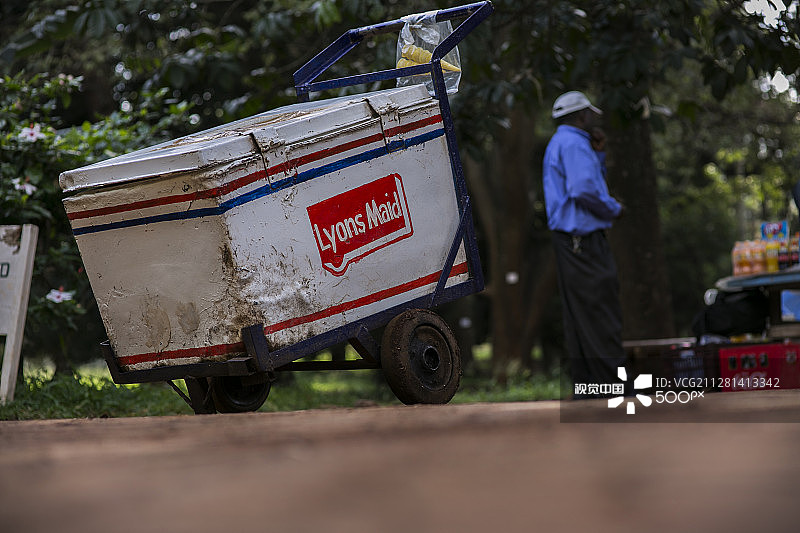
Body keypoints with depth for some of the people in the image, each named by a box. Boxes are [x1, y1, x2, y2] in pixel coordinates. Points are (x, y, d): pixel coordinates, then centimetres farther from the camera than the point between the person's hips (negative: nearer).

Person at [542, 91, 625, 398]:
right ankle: (614, 381, -9)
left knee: (578, 313, 8)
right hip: (582, 238, -11)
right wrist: (614, 210, -8)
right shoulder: (573, 144, -12)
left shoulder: (560, 144, 22)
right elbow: (584, 191, -22)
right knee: (601, 312, -9)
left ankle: (584, 384, 9)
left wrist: (598, 154, 15)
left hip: (571, 242, 11)